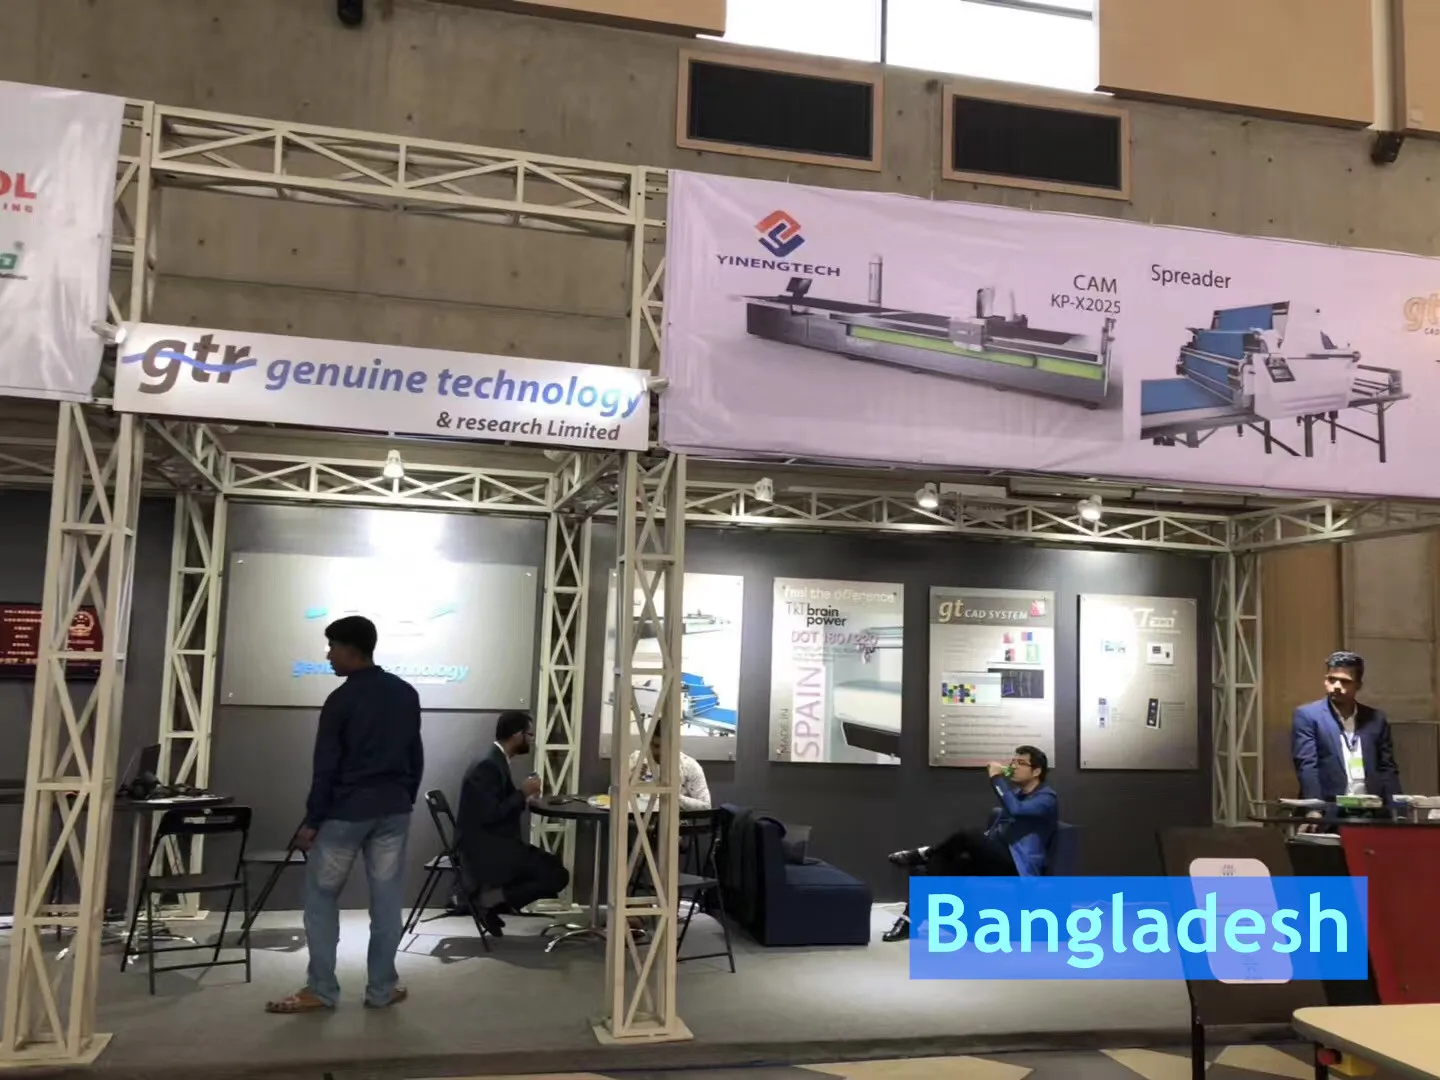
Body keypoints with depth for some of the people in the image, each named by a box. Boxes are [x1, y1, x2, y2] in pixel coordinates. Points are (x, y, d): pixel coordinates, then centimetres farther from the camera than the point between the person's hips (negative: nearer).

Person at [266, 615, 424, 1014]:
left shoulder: (341, 700, -12)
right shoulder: (406, 694, 6)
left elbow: (326, 767, -11)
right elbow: (416, 756, 11)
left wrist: (312, 821, -5)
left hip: (346, 811, -5)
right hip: (394, 810, 5)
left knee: (321, 897, 8)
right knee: (387, 899, 8)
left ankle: (320, 991, 10)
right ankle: (382, 988, 13)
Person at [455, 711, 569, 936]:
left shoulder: (496, 761, 13)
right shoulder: (488, 765, -18)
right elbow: (490, 815, -25)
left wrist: (524, 797, 4)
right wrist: (522, 793, -15)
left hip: (491, 843, 10)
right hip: (483, 848, -10)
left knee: (552, 866, 10)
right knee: (557, 875, -14)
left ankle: (492, 896, 6)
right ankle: (495, 898, -6)